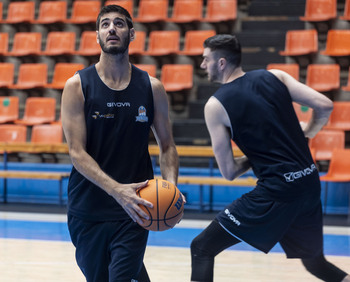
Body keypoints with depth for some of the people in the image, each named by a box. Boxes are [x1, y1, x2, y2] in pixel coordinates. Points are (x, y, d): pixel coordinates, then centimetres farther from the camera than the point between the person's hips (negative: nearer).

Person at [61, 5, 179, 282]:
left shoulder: (152, 88, 1)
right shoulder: (78, 85, -5)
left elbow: (167, 146, 8)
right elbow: (77, 152, -11)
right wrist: (117, 189, -24)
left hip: (132, 209, 0)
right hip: (87, 210, 0)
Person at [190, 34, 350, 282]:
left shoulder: (215, 105, -4)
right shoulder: (275, 77, 8)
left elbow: (229, 172, -3)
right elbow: (325, 106, 1)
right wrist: (306, 134, 20)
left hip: (276, 192, -6)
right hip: (310, 185, 6)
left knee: (202, 249, 3)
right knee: (315, 261, 26)